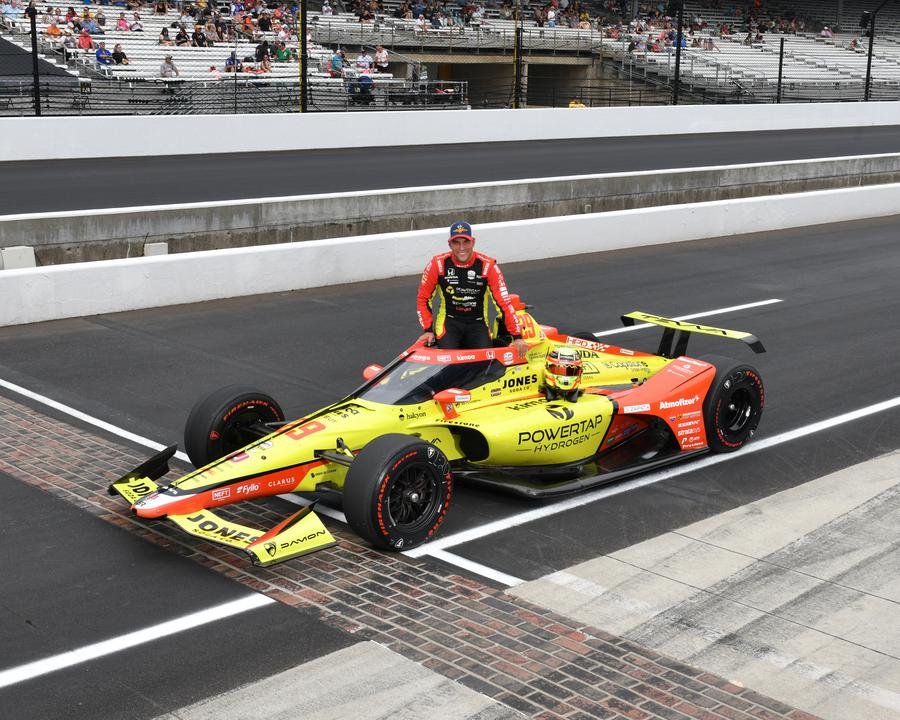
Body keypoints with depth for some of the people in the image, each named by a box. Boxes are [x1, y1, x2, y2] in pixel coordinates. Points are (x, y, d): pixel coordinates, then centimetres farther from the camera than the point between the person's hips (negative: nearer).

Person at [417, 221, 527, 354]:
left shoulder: (488, 266, -11)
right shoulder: (438, 264, -10)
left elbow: (504, 302, -12)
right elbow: (423, 298, 1)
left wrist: (517, 337, -15)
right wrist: (428, 330, -6)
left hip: (477, 323, 1)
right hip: (449, 321, -1)